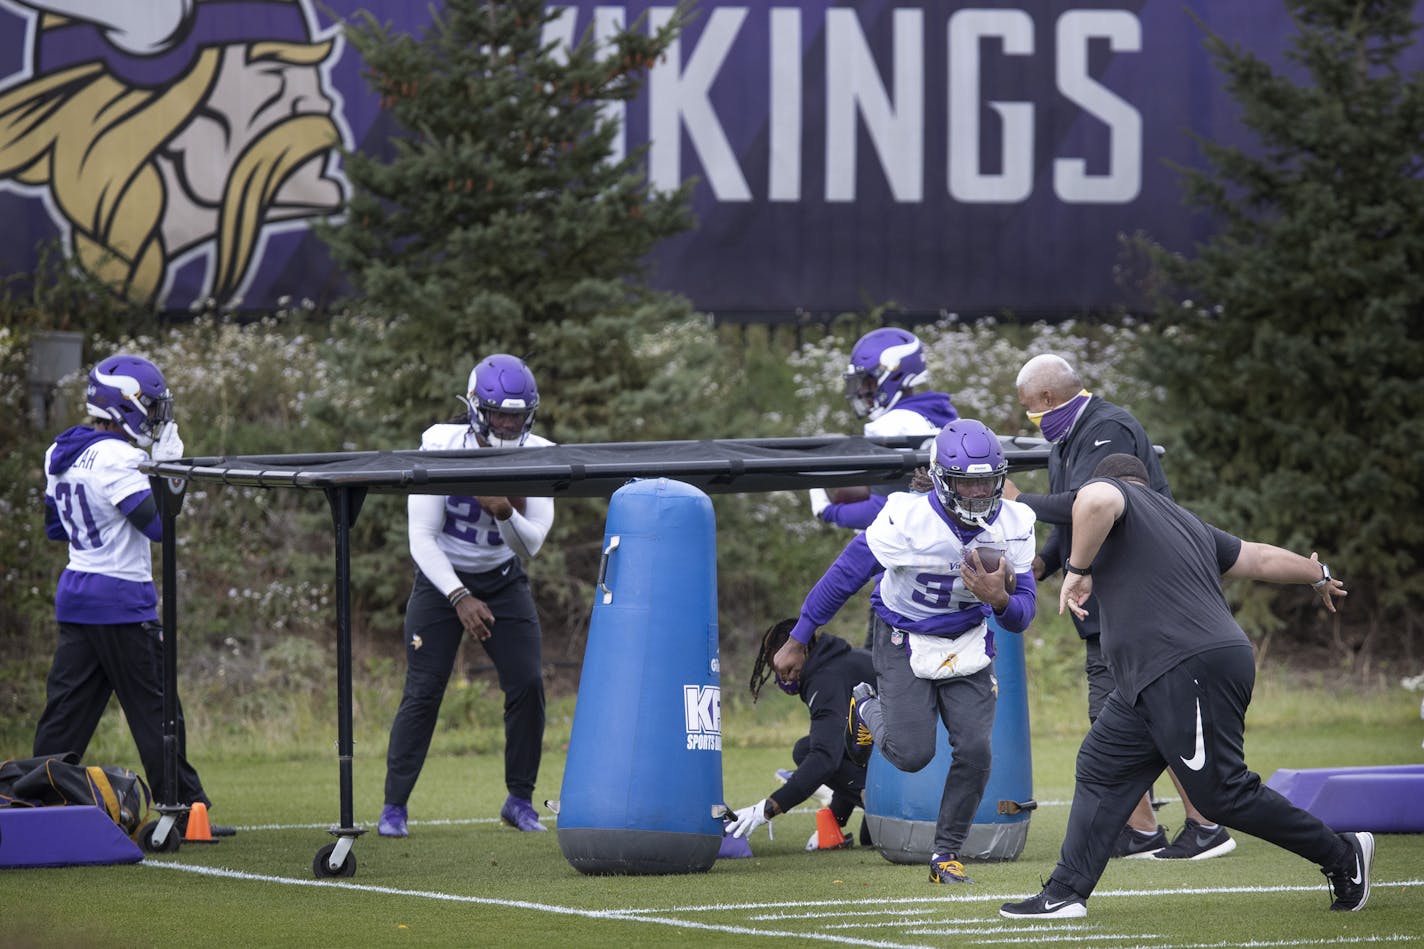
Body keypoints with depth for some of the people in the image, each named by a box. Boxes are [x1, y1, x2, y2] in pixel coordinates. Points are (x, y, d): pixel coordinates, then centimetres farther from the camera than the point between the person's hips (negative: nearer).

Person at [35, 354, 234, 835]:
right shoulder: (115, 458, -17)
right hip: (120, 601, -8)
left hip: (76, 594, 8)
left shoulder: (61, 454, 10)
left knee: (68, 706, 8)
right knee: (155, 709, -1)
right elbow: (158, 524, -19)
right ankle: (184, 809, 3)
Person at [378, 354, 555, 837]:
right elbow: (422, 540, -21)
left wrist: (506, 513, -36)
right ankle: (394, 806, -1)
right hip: (441, 579, -3)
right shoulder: (442, 448, -23)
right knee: (423, 691, -10)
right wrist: (460, 598, -31)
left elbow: (530, 546, -16)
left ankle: (520, 799, 6)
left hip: (502, 580, 3)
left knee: (528, 684, -9)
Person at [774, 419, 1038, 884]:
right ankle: (868, 707, 22)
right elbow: (845, 575, -16)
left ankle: (946, 854, 8)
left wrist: (999, 599, -35)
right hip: (904, 641, -3)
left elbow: (1022, 616, -9)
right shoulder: (909, 519, -27)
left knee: (975, 749, -11)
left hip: (967, 644, 3)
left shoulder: (1013, 526, -15)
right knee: (912, 754, -13)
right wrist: (798, 641, -9)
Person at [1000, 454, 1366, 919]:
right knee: (1102, 770, 12)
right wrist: (1320, 575, 50)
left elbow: (1096, 501, -24)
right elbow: (1260, 558, 32)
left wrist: (1079, 569, -10)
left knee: (1223, 793, -5)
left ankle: (1342, 854, 5)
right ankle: (1066, 894, 11)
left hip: (1192, 670, -10)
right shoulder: (1187, 523, 25)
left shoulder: (1111, 491, 3)